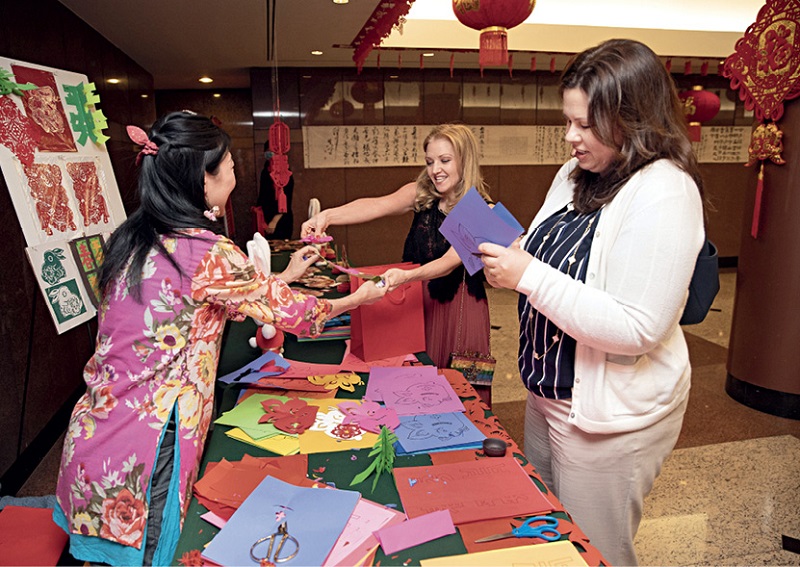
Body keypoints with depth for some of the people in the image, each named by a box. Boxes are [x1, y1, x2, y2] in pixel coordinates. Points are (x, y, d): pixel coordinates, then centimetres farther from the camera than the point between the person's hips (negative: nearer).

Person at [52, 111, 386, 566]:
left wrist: (284, 276, 21)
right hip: (141, 450, -8)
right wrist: (358, 298, 7)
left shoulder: (134, 238, 5)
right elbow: (286, 310, -9)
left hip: (94, 435, 8)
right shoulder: (206, 253, -20)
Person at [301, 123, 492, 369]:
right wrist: (328, 215, -38)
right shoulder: (420, 194, -3)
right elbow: (377, 205, -21)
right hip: (419, 301, 3)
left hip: (460, 307, -3)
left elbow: (451, 261, -24)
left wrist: (406, 276, -42)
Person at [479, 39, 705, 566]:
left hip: (609, 419, -8)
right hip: (549, 395, 8)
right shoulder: (576, 174, 3)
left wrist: (529, 276, -29)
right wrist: (512, 258, -6)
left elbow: (637, 329, -28)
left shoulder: (664, 192, -22)